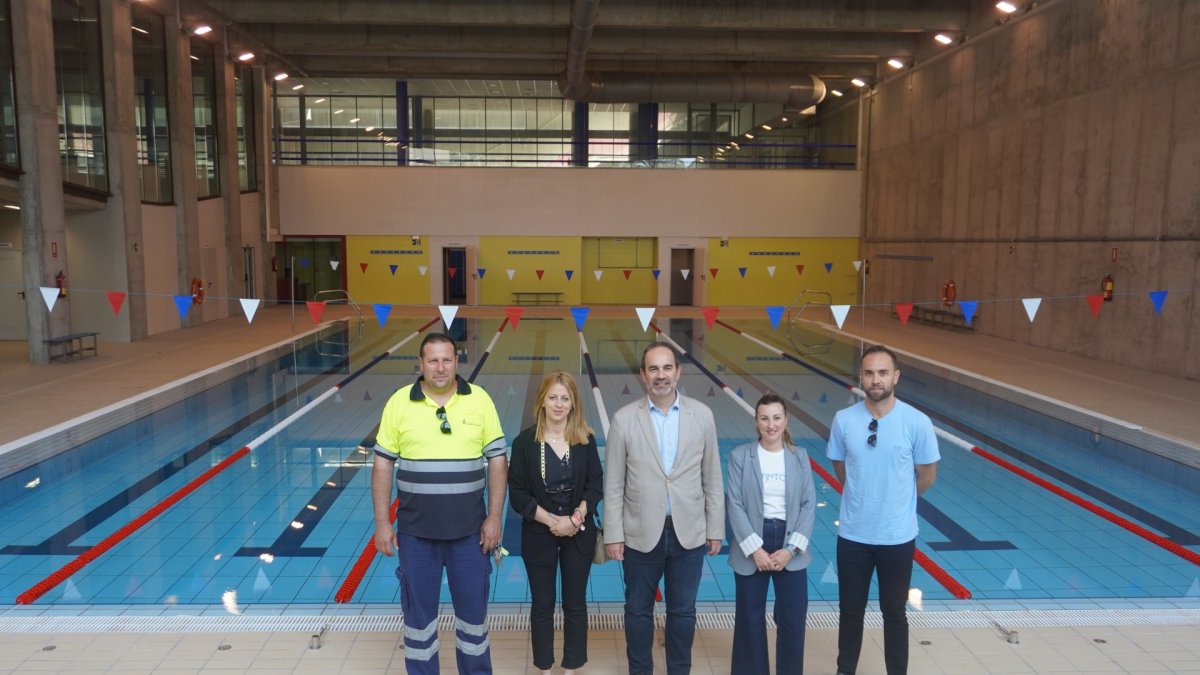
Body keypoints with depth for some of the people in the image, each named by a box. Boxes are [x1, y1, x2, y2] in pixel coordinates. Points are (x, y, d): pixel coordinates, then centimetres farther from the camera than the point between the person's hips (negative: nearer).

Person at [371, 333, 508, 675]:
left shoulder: (480, 400, -5)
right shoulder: (399, 402, -5)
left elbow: (497, 460, -1)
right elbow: (383, 465, 0)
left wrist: (495, 517, -4)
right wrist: (382, 523, -2)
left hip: (469, 530, 0)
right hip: (415, 531, 0)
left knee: (473, 607, 13)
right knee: (418, 610, 13)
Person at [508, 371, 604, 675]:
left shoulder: (586, 439, -4)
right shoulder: (524, 442, -9)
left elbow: (595, 486, -3)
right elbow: (517, 494, -8)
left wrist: (575, 518, -17)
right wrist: (552, 521, -16)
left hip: (580, 534, 1)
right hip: (538, 535, -1)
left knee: (575, 604, 11)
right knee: (542, 605, 11)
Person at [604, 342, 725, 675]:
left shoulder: (702, 414, -2)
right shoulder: (624, 419, -6)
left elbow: (712, 478, 3)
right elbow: (613, 485, -3)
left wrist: (715, 529, 4)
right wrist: (613, 534, -4)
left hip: (689, 533, 1)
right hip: (641, 533, -1)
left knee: (683, 611, 15)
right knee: (638, 610, 14)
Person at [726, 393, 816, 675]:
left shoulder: (800, 457, 4)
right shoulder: (740, 456, -4)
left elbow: (809, 504, 0)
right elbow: (734, 504, -7)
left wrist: (791, 549, -10)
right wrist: (755, 549, -14)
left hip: (790, 549, 2)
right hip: (751, 548, -1)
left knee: (793, 618, 6)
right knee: (750, 618, 9)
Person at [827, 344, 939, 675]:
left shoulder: (917, 422, -13)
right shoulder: (844, 420, -8)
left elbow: (927, 475, 0)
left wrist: (897, 499, 8)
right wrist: (864, 495, 7)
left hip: (898, 535, -1)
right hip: (853, 533, 2)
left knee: (894, 613, 15)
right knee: (851, 610, 16)